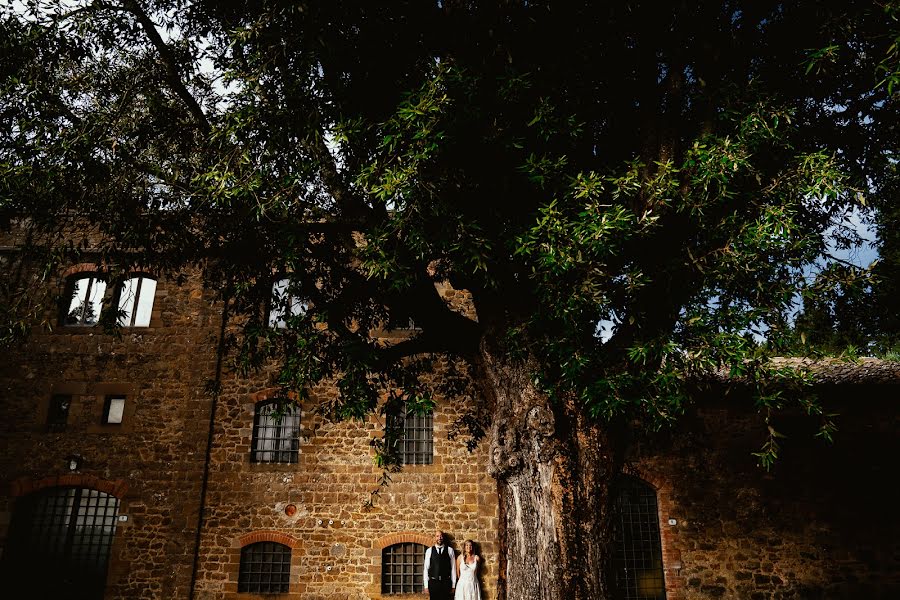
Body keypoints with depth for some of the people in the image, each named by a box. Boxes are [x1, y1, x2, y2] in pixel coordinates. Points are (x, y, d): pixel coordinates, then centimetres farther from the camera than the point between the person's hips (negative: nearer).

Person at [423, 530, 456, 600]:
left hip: (446, 583, 0)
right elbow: (426, 568, 3)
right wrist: (426, 586, 0)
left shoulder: (450, 550, 1)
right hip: (433, 582, 0)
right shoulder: (429, 551, 2)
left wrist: (453, 585, 2)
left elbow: (453, 568, 3)